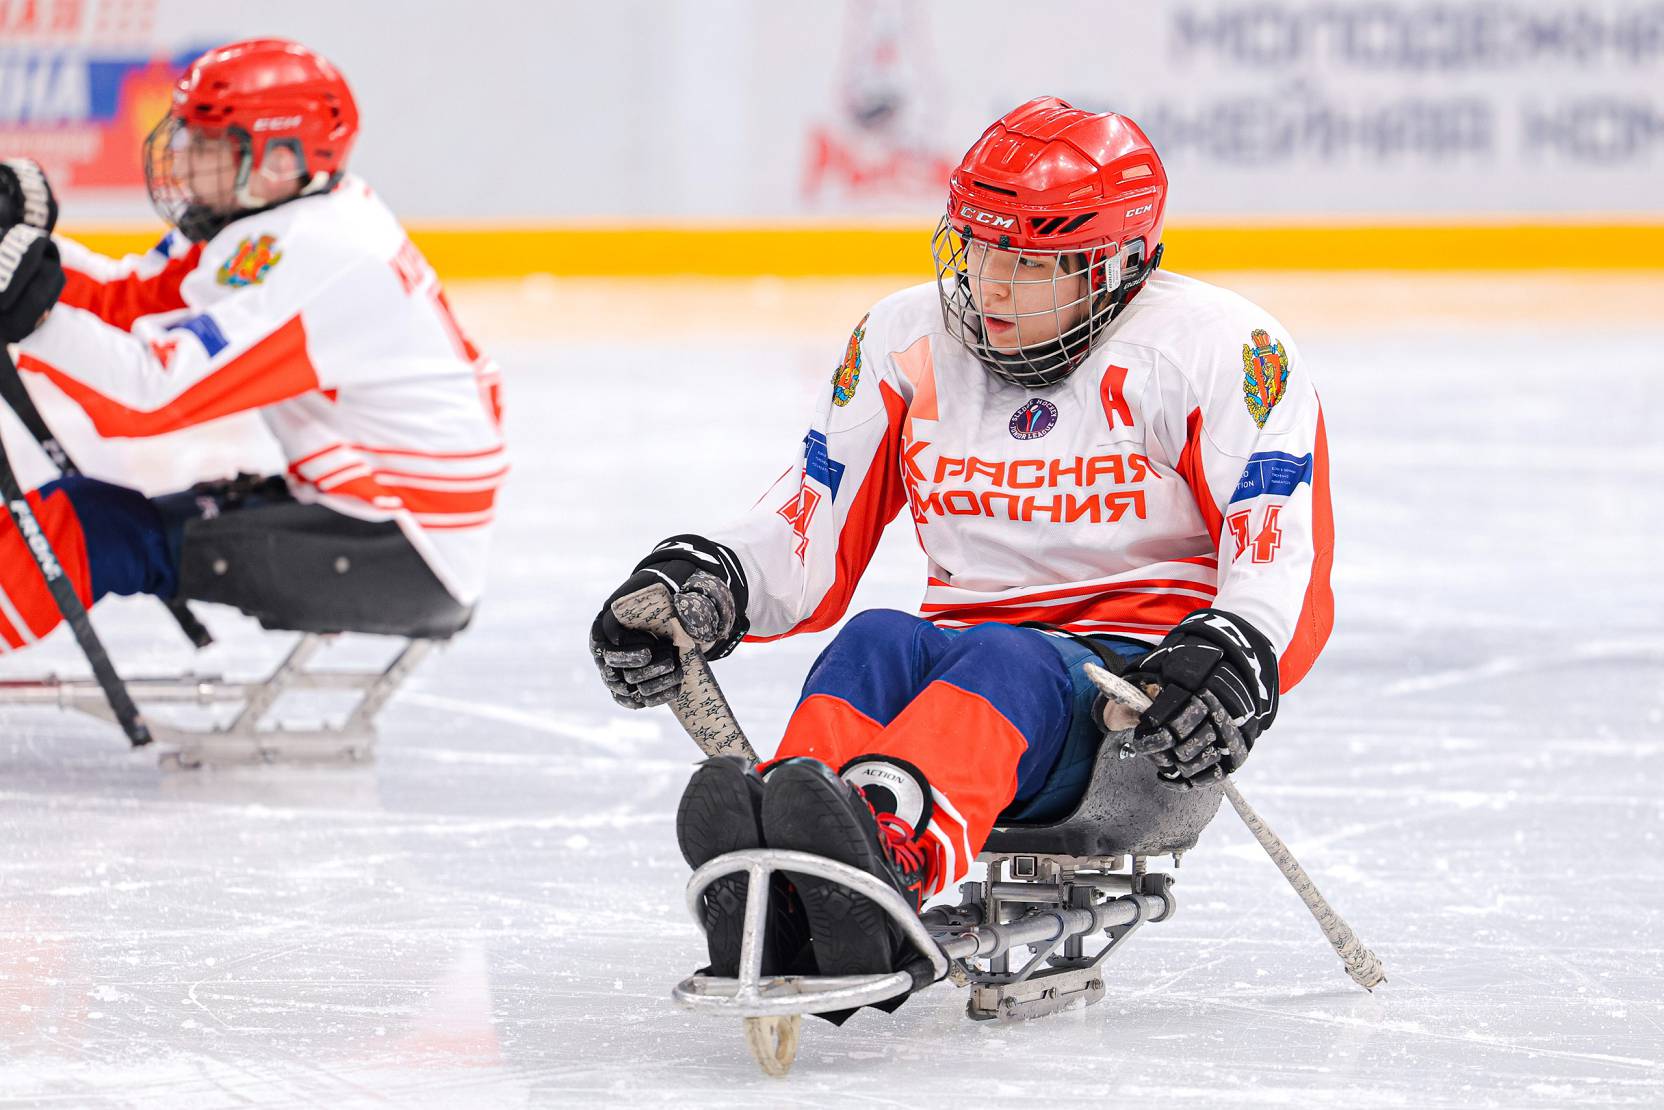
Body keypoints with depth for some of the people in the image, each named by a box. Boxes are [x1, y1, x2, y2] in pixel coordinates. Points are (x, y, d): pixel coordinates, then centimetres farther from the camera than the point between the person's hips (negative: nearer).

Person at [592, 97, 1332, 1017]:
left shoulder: (1217, 349, -5)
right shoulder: (906, 344, 9)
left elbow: (1286, 561, -9)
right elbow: (817, 527, 13)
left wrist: (1235, 663, -29)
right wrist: (707, 579, -7)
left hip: (1136, 688, -4)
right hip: (962, 654, 4)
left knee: (1008, 662, -37)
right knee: (877, 645, -30)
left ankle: (887, 858, -71)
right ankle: (766, 883, -62)